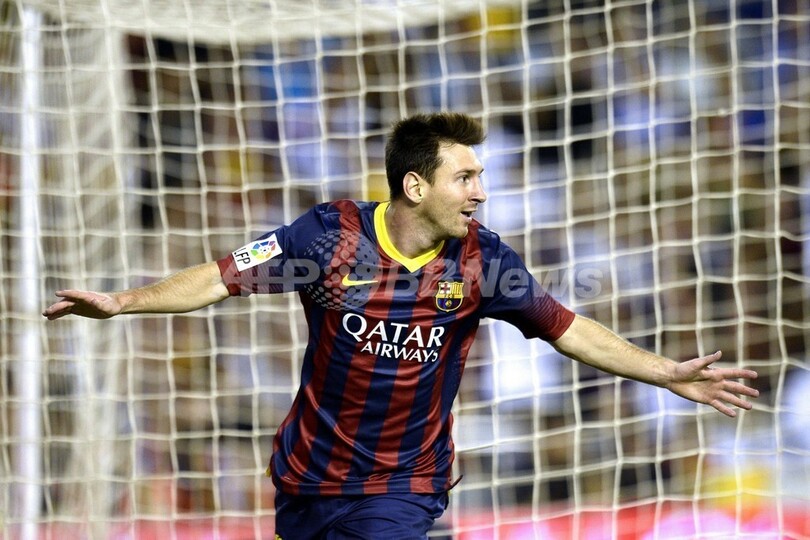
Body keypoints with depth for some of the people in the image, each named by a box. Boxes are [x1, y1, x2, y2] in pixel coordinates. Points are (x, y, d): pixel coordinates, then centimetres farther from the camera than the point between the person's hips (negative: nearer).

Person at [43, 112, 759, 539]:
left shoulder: (480, 260, -10)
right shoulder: (332, 235, -14)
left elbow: (567, 327, -5)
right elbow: (226, 276, -12)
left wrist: (670, 375, -9)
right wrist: (122, 303, -21)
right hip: (310, 475, 1)